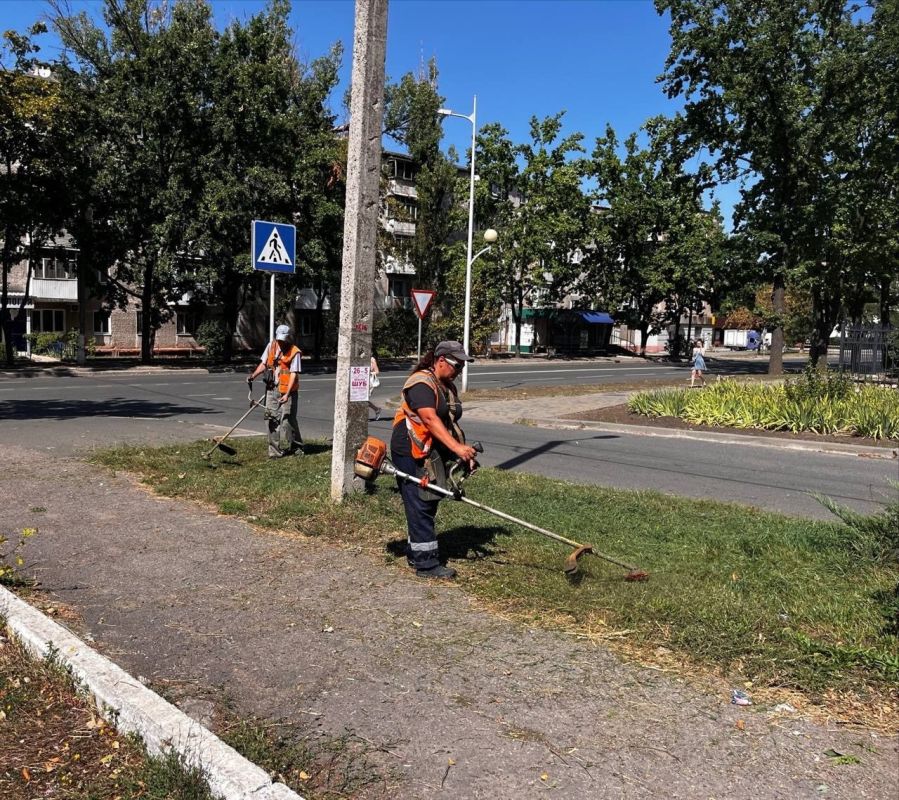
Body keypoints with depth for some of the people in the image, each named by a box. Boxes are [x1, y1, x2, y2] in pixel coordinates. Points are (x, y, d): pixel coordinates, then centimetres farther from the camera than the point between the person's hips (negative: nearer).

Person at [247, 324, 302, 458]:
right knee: (273, 420, 2)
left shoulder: (294, 352, -11)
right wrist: (253, 376, 4)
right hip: (272, 389, 5)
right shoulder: (271, 345, 7)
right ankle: (275, 451, 8)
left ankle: (296, 447, 11)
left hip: (287, 391, -5)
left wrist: (287, 394, -23)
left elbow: (293, 374, -15)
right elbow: (264, 364, 18)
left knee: (288, 419, -5)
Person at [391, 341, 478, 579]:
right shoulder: (421, 383, -17)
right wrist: (456, 447, -36)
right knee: (421, 506, -7)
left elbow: (450, 423, 17)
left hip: (432, 453, 10)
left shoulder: (448, 387, 16)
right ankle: (426, 564, -2)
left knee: (427, 504, 15)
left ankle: (415, 553, 27)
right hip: (411, 452, -10)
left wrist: (464, 452, 6)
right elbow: (430, 419, -29)